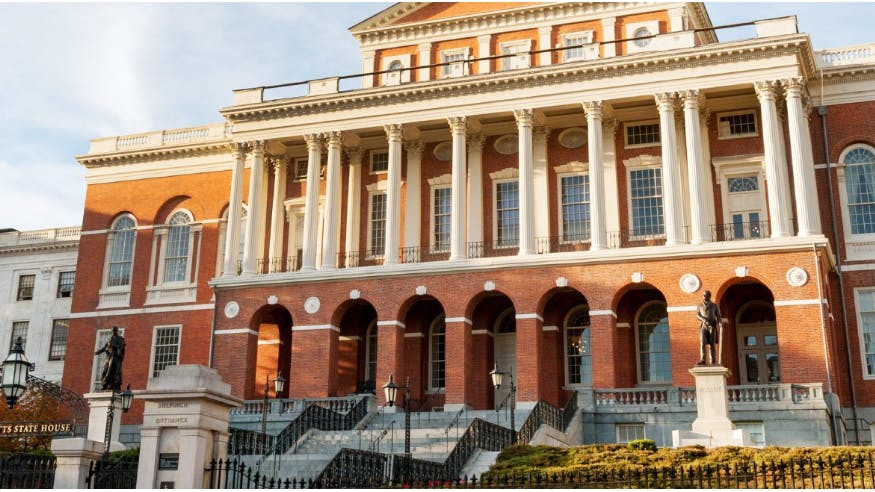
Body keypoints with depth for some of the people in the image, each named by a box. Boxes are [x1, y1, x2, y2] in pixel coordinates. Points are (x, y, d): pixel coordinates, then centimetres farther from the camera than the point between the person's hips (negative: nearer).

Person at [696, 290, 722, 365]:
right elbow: (697, 315, 6)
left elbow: (718, 316, 6)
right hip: (703, 326, 1)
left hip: (712, 326, -1)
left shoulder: (715, 306, 9)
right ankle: (702, 360, -21)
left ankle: (713, 362, -3)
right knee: (702, 343, -13)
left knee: (712, 344, -4)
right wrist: (704, 320, -13)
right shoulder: (700, 306, 14)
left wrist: (720, 322, -16)